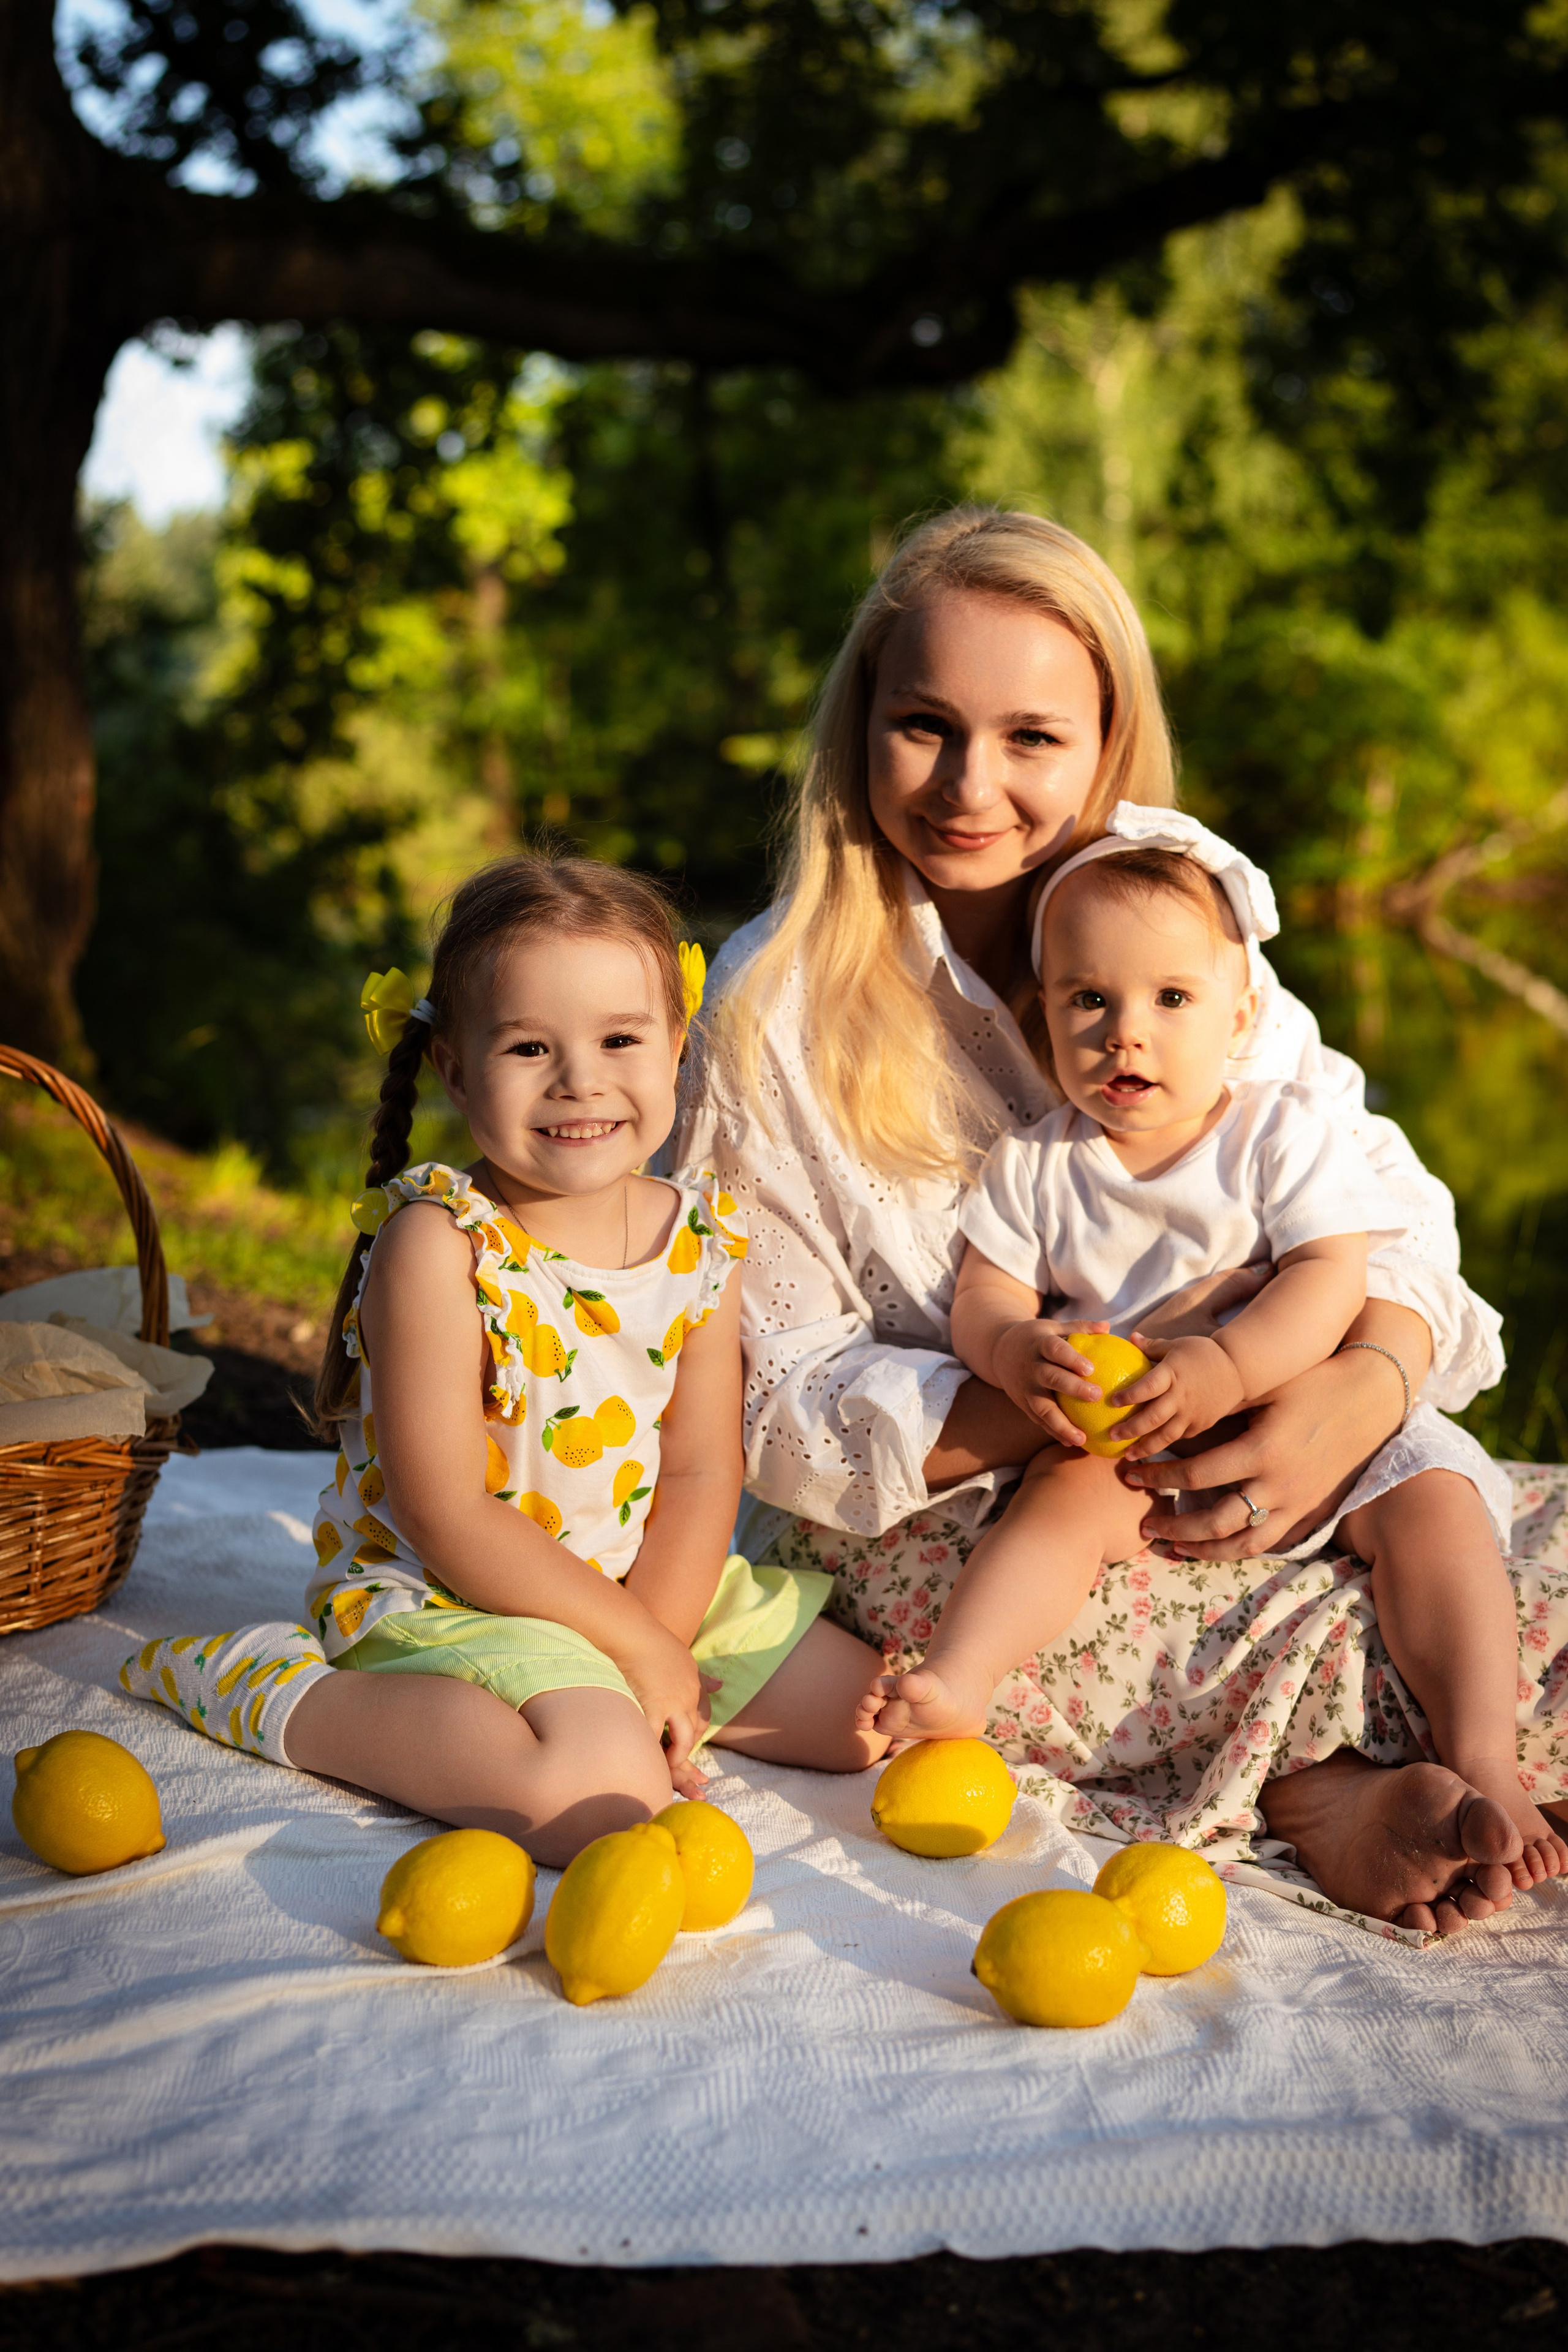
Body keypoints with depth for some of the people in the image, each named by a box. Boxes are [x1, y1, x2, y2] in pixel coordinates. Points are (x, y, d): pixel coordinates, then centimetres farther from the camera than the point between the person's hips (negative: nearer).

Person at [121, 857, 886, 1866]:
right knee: (596, 1798, -32)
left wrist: (658, 1649, -17)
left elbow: (703, 1472, -3)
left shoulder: (702, 1240, -2)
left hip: (654, 1588, 7)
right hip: (442, 1600, -6)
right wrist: (633, 1646, -18)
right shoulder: (438, 1242, -20)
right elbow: (446, 1519, -21)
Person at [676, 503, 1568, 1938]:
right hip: (931, 1540, -5)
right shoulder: (774, 1012, -7)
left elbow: (1384, 1197, 0)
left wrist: (1365, 1388, -24)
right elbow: (779, 1404, -9)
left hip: (1217, 1492, 5)